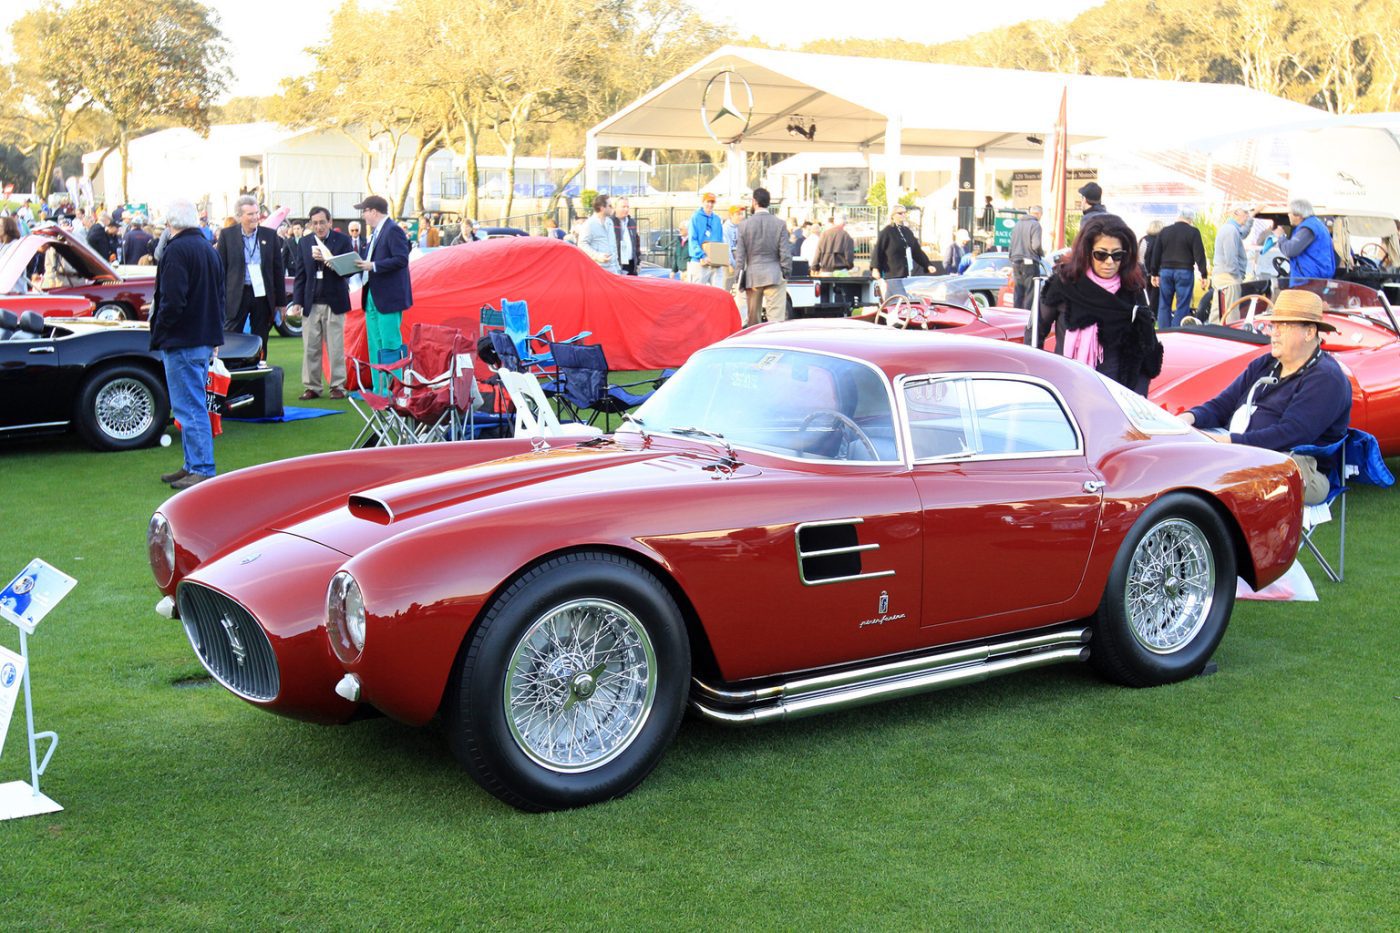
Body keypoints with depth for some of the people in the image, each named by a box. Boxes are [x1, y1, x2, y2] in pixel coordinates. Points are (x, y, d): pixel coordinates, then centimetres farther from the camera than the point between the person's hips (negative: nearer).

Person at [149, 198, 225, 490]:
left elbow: (172, 300, -21)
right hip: (205, 340, 10)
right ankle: (193, 466, 22)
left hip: (182, 341, -10)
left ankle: (202, 469, -6)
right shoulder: (208, 249, 15)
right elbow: (220, 298, 19)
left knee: (190, 408, -7)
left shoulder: (177, 250, -14)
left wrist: (158, 334, -11)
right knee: (194, 406, 16)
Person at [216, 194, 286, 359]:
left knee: (260, 342, 8)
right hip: (236, 295, -2)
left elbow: (278, 270, 8)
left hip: (263, 295, 2)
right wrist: (219, 299, -3)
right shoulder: (227, 235, 1)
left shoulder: (270, 235, 6)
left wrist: (281, 301, 6)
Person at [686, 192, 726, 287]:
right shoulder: (695, 218, 0)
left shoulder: (717, 220, 15)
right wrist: (702, 256, -20)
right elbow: (693, 240, -8)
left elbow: (721, 241, 18)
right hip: (700, 262, -4)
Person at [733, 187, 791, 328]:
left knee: (753, 318, 13)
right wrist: (786, 273, 7)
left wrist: (739, 279, 7)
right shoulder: (780, 224, -4)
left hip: (752, 276, 2)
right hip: (774, 276, -2)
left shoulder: (744, 225, -1)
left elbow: (740, 255, 1)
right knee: (776, 317, -7)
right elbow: (785, 253, -4)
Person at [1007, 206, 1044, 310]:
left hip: (1016, 262, 7)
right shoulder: (1035, 225, -8)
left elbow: (1011, 245, 19)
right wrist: (1042, 252, 2)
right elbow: (1036, 245, -17)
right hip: (1030, 263, -7)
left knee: (1018, 293, 10)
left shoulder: (1017, 224, 15)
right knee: (1030, 293, -4)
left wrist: (1011, 258, 25)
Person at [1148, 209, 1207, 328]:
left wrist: (1154, 273, 16)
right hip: (1184, 272, -4)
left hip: (1166, 270, 4)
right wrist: (1204, 274, -5)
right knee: (1182, 306, -1)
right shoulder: (1193, 232, -4)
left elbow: (1156, 253, 11)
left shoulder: (1164, 231, 9)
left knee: (1164, 305, 10)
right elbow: (1199, 254, -8)